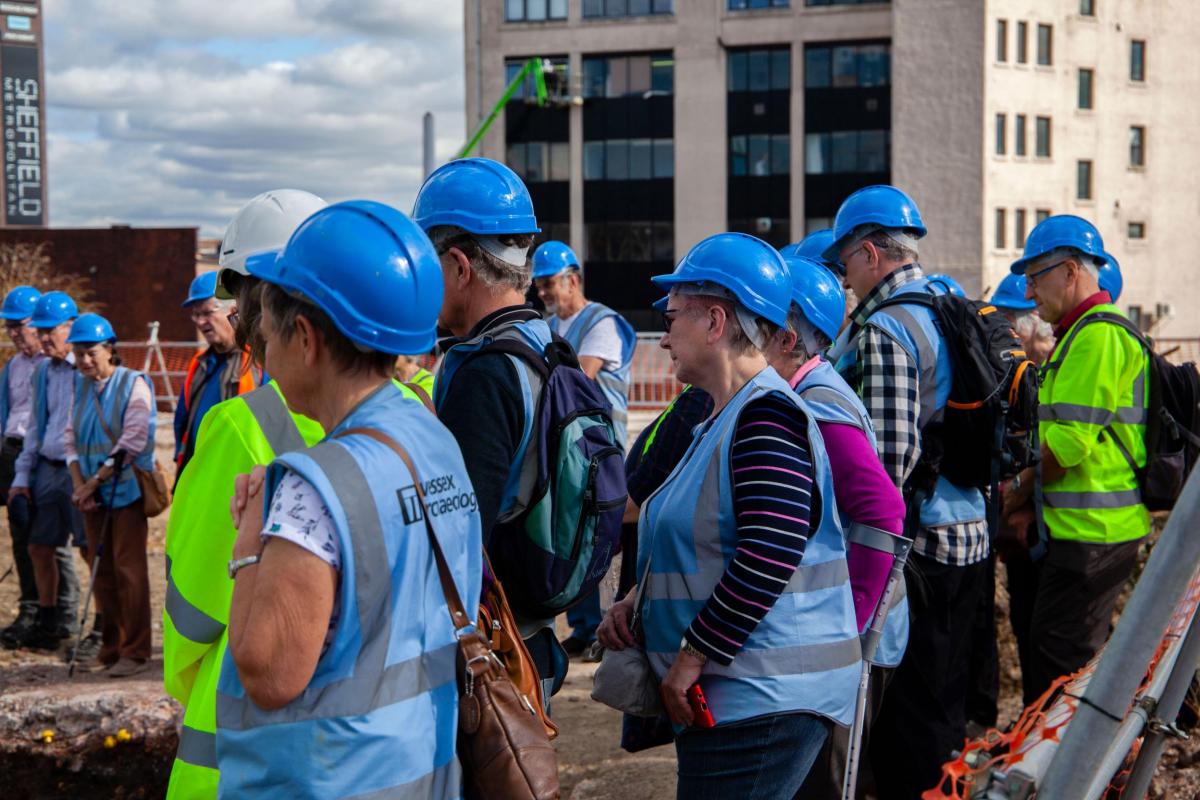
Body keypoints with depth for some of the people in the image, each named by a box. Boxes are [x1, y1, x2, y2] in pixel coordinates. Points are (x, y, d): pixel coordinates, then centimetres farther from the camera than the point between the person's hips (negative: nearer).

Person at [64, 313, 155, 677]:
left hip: (126, 490, -6)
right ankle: (111, 647, 18)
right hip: (93, 494, 6)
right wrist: (79, 483, -4)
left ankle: (135, 652, -1)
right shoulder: (81, 386, 11)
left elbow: (132, 442, -14)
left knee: (128, 569, -6)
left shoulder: (134, 384, -8)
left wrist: (95, 480, -14)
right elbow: (71, 438, 10)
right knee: (101, 570, 9)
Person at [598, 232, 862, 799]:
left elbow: (768, 557, -25)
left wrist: (690, 657, -19)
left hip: (764, 702, -10)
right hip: (724, 699, 10)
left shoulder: (768, 417, -15)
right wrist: (637, 604, 9)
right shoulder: (721, 421, 18)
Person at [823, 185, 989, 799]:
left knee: (905, 712, -1)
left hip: (916, 542, -9)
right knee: (945, 697, 17)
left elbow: (889, 455, -23)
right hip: (970, 531, 9)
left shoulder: (882, 331, -16)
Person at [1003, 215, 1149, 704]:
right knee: (1082, 655, 16)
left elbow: (1071, 439, -20)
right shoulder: (1085, 332, 19)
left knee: (1057, 663, -6)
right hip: (1091, 527, 10)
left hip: (1092, 532, -10)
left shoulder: (1098, 336, -15)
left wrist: (1022, 489, -5)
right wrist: (1030, 493, 12)